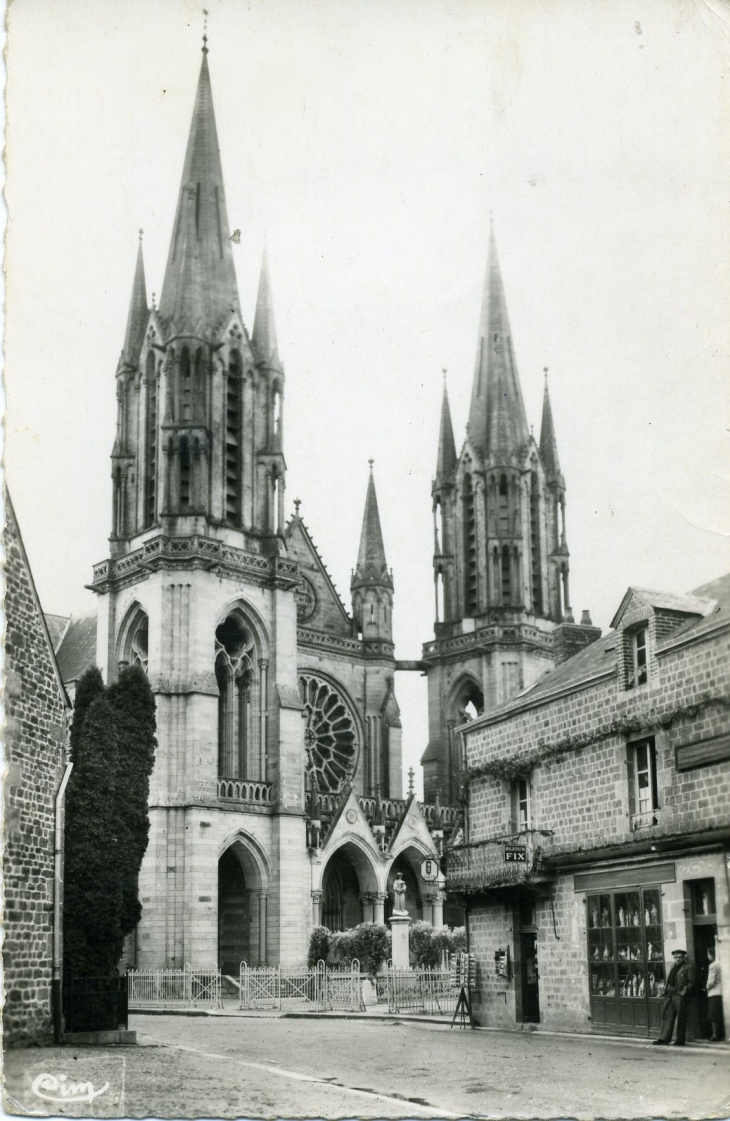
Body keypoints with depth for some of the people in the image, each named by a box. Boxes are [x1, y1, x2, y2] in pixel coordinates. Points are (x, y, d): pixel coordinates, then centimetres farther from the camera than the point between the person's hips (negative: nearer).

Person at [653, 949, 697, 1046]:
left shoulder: (689, 967, -2)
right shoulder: (673, 967, 21)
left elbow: (692, 982, -7)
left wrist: (685, 991, -15)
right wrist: (667, 990, 13)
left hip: (680, 995, -7)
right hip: (670, 994, 7)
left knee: (681, 1018, -1)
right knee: (667, 1016, 2)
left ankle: (680, 1040, 5)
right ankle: (664, 1039, 2)